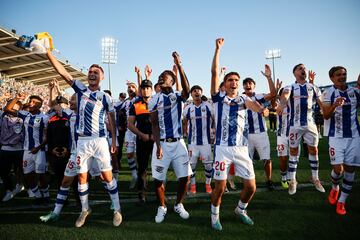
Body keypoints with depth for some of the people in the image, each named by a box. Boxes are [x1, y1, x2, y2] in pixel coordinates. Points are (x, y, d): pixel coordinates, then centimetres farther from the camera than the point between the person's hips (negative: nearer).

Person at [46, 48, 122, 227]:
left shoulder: (105, 97, 1)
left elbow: (111, 119, 5)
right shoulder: (81, 89, 6)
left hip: (99, 140, -2)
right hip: (82, 141, 3)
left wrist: (114, 140, 0)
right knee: (82, 176, 9)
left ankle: (117, 209, 14)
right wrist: (47, 52, -6)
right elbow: (62, 72, 1)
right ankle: (85, 210, 27)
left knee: (107, 175, 0)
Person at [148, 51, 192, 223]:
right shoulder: (154, 100, 2)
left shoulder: (178, 97, 3)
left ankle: (178, 205, 27)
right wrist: (158, 146, -13)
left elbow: (187, 90, -22)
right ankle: (162, 207, 27)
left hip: (178, 143, 1)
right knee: (158, 179, 4)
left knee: (184, 177, 3)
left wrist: (179, 65, -29)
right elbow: (155, 124, -3)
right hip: (162, 143, 0)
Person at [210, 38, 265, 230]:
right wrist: (218, 49, -8)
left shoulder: (243, 99, 13)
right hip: (223, 147, -3)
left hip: (242, 148, 4)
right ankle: (215, 215, 27)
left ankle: (240, 210, 36)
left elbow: (253, 105, -10)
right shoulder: (218, 98, 4)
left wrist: (262, 109, -33)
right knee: (220, 187, 0)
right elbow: (214, 73, -5)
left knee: (251, 187, 7)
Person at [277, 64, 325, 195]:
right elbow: (284, 96, -25)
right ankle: (292, 180, 14)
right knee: (293, 151, 4)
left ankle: (315, 178, 26)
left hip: (310, 123, 3)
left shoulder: (313, 87, 9)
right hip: (295, 124, -3)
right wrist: (282, 104, -47)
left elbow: (322, 103, 6)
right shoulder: (290, 87, -2)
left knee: (313, 150, 9)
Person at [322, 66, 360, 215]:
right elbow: (326, 115, -11)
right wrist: (335, 105, -31)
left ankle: (342, 201, 17)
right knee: (338, 168, -8)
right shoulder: (328, 93, -3)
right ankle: (334, 188, 25)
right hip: (336, 136, -3)